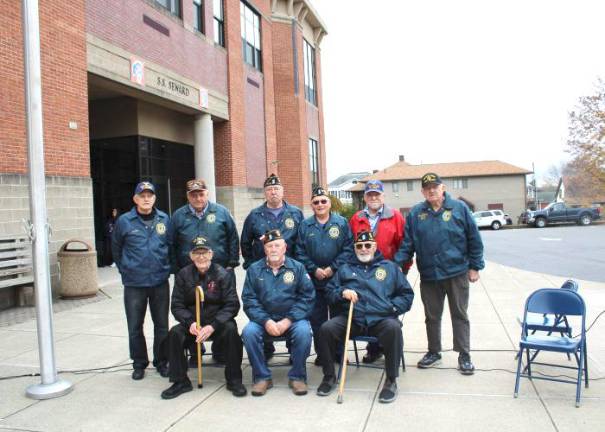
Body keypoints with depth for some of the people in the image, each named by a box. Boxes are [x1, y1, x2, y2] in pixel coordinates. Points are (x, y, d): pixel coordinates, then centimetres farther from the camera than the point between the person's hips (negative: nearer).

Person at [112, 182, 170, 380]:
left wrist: (167, 268, 7)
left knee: (162, 325, 10)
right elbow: (116, 249, 7)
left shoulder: (164, 219, 1)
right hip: (134, 284, -1)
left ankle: (161, 362, 25)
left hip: (160, 282, 1)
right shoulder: (124, 221, -4)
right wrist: (125, 270, 8)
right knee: (135, 327, 8)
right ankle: (139, 364, 25)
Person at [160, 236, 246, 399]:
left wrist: (213, 326, -22)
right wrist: (190, 322, -20)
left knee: (231, 330, -31)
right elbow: (177, 306, 0)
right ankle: (180, 381, -6)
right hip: (192, 323, 2)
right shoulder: (183, 275, 0)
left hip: (218, 321, -2)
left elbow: (232, 305, -10)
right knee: (174, 333, -24)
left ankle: (234, 380, -14)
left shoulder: (222, 274, -7)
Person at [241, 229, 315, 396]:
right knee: (249, 332, -28)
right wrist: (266, 321, -16)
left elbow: (307, 297, -4)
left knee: (303, 331, -31)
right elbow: (249, 300, -1)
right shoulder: (254, 270, 6)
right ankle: (262, 377, -8)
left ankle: (297, 376, -8)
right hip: (263, 319, 1)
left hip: (292, 319, -1)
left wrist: (287, 321, -16)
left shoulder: (297, 268, 3)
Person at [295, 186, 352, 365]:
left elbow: (348, 248, -6)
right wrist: (314, 269, -10)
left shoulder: (341, 222, -1)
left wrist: (333, 267, -12)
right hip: (314, 280, 1)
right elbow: (300, 252, 1)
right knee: (317, 318, 6)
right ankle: (321, 353, 19)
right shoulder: (305, 225, 4)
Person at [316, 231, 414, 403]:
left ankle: (391, 381, -18)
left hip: (381, 319, -1)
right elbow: (330, 291, 19)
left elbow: (407, 294, 16)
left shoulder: (390, 267, 19)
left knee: (393, 328, -35)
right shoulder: (345, 269, 24)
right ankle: (329, 376, -2)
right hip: (352, 318, 2)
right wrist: (342, 292, -2)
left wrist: (392, 307, -1)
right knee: (326, 329, -24)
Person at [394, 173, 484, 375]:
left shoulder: (459, 208, -3)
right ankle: (434, 352, 30)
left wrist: (475, 266, -2)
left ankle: (464, 355, 19)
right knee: (432, 317, 14)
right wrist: (396, 263, -8)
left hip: (457, 273, -2)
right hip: (428, 275, 2)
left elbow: (474, 239, 0)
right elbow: (407, 243, 3)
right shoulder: (415, 213, 3)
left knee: (460, 315, 7)